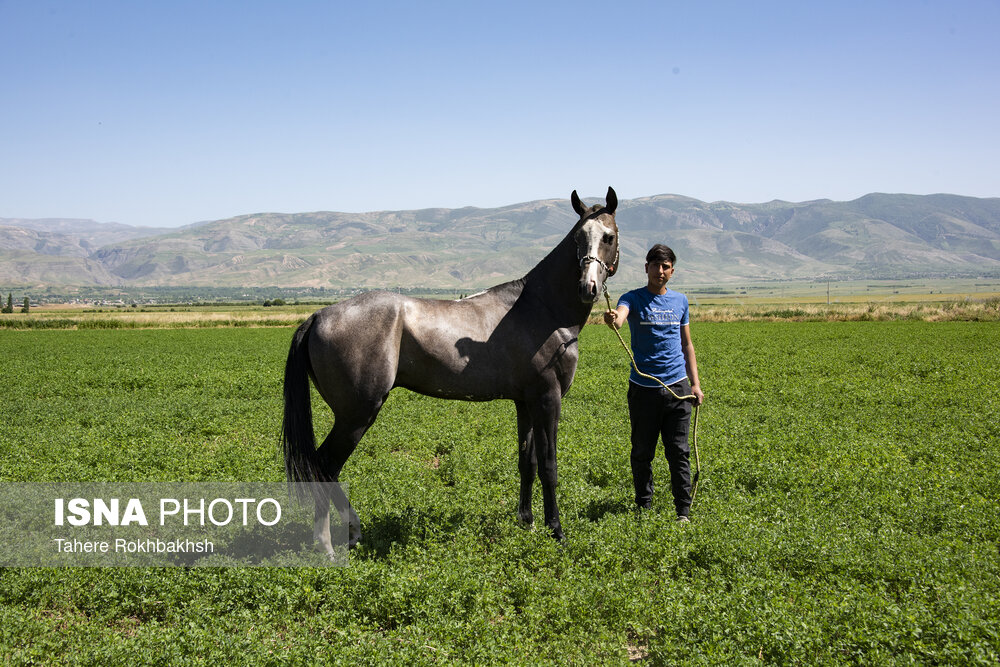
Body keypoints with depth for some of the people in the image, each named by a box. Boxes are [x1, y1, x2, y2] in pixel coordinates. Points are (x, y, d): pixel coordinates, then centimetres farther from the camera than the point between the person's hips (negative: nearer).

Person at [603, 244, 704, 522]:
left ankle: (683, 511, 10)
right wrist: (612, 319, -51)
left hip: (677, 387, 2)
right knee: (642, 452, 8)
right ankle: (644, 507, 22)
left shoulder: (680, 300, 9)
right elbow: (620, 316, -26)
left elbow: (687, 345, 16)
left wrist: (695, 383, 10)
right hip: (643, 388, -2)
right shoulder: (633, 298, -2)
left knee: (678, 452, 3)